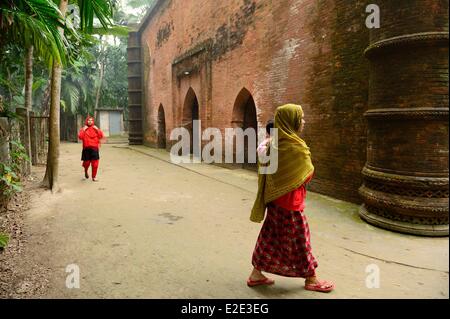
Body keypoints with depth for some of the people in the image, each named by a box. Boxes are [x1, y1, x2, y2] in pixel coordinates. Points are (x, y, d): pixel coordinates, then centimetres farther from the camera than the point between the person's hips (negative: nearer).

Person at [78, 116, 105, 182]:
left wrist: (97, 129, -7)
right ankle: (86, 171, 37)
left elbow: (102, 136, 0)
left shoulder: (95, 129, 11)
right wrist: (83, 130, -9)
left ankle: (94, 177, 6)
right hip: (86, 148, -1)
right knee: (87, 162, 3)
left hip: (94, 148, 1)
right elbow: (80, 137, -7)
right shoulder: (83, 129, 7)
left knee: (95, 163, -4)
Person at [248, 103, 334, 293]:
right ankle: (311, 279, 24)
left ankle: (256, 274, 23)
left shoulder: (274, 143, 3)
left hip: (275, 198, 8)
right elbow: (308, 173, -8)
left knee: (270, 235, 15)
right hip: (290, 200, -8)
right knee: (298, 238, 7)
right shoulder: (295, 147, -21)